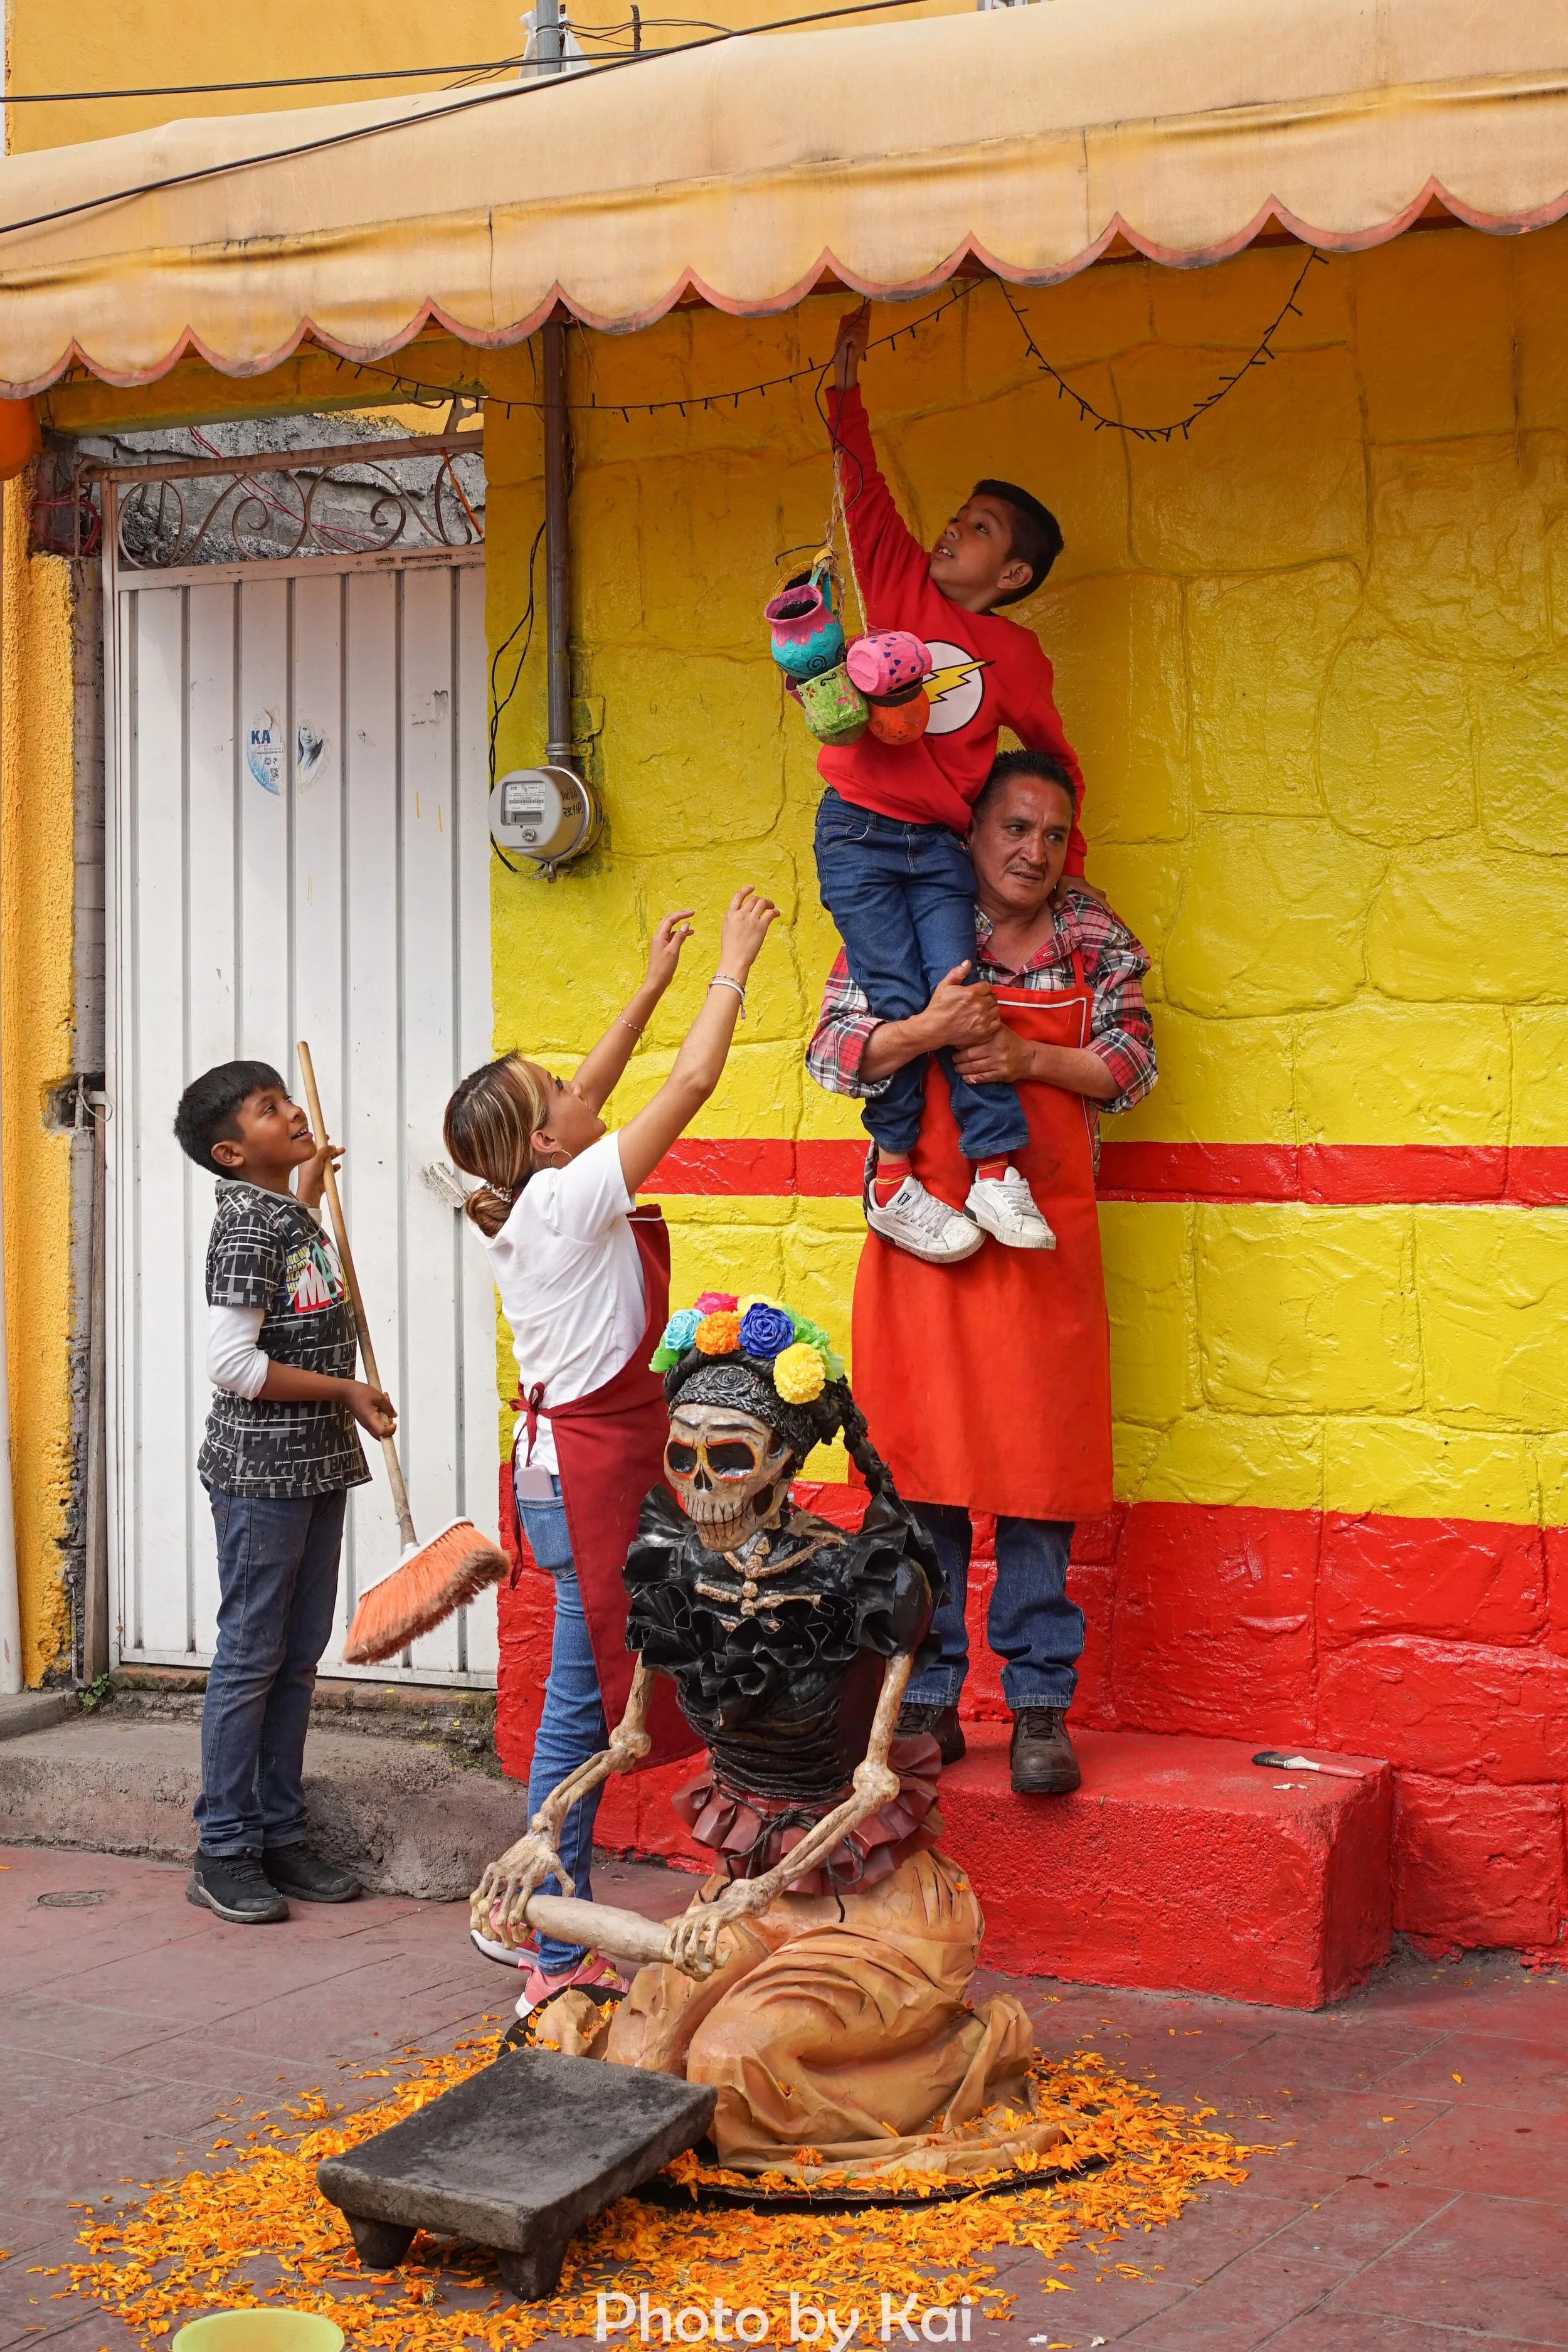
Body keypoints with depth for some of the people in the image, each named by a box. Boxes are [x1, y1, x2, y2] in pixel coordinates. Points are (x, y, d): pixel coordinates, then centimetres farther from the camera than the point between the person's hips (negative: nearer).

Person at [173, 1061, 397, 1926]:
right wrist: (345, 1391, -16)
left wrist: (310, 1179, 29)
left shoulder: (292, 1214, 11)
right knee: (250, 1658, -3)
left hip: (316, 1465, 9)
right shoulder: (247, 1229, -16)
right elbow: (233, 1362, -23)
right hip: (260, 1471, -9)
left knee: (297, 1658, 12)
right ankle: (224, 1853, 5)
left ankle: (280, 1836, 20)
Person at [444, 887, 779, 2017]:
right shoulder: (572, 1198, -15)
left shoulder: (526, 1205, 7)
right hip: (595, 1466, -9)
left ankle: (542, 1922, 21)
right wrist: (732, 967, -2)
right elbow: (692, 1085, -14)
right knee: (583, 1705, -5)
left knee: (584, 1704, 13)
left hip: (573, 1460, 9)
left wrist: (654, 985, 26)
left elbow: (591, 1096, 23)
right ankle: (557, 1958, 0)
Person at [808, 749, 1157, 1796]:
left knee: (1036, 1465, -1)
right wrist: (929, 1029, -18)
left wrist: (1029, 1058, -10)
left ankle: (1041, 1709, 6)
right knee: (920, 1468, 1)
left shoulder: (1094, 935, 8)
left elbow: (1132, 1063, 5)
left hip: (1044, 1235, 1)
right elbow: (834, 1051, -1)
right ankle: (928, 1701, 11)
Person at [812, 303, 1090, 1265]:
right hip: (858, 832, 0)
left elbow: (1053, 755, 15)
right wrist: (846, 388, 2)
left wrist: (1057, 850, 15)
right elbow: (864, 488, 7)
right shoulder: (901, 584, 6)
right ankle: (892, 1178, -1)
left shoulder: (1017, 655, 5)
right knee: (897, 1001, -8)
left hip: (941, 844, 0)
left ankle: (998, 1172, -9)